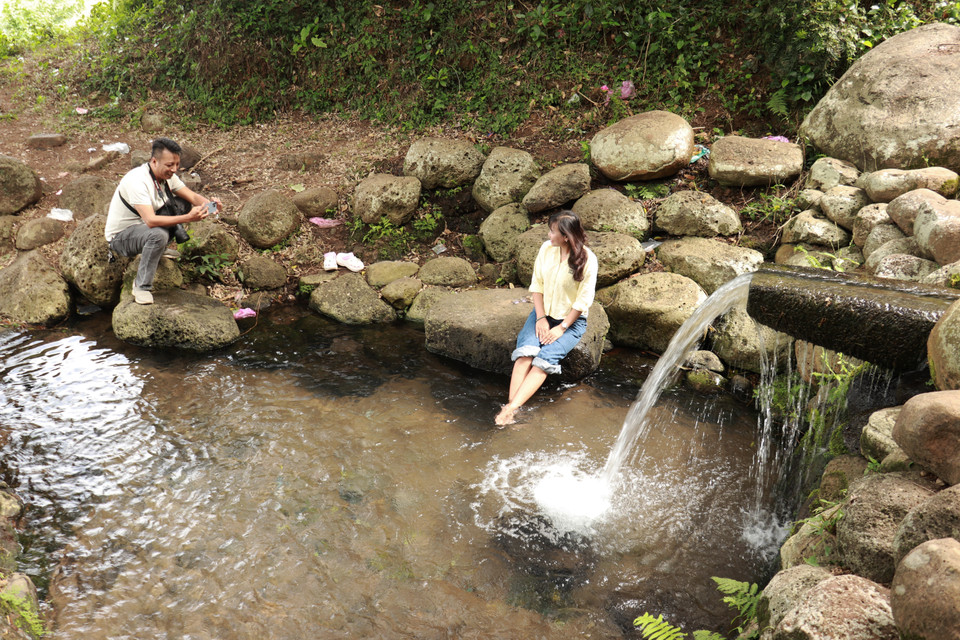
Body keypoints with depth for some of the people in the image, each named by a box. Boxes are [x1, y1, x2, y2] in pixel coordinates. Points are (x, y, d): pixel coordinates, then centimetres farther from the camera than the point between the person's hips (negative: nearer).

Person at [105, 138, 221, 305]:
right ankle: (141, 287, -22)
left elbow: (192, 196, -6)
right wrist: (188, 218, -46)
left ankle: (158, 249, 7)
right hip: (120, 236, -8)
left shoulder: (167, 175, -5)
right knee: (158, 234, -38)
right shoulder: (137, 180, -31)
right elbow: (151, 220, -40)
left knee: (182, 203, -3)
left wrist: (209, 204, -29)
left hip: (144, 226, 8)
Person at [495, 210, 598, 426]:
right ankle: (511, 405, -34)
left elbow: (584, 301, -13)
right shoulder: (546, 249, 0)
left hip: (572, 320, -4)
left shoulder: (587, 260, -15)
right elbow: (537, 284, 4)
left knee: (546, 357, -26)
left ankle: (511, 408, -35)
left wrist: (561, 328, -16)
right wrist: (541, 317, -7)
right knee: (526, 351, -24)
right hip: (543, 313, 4)